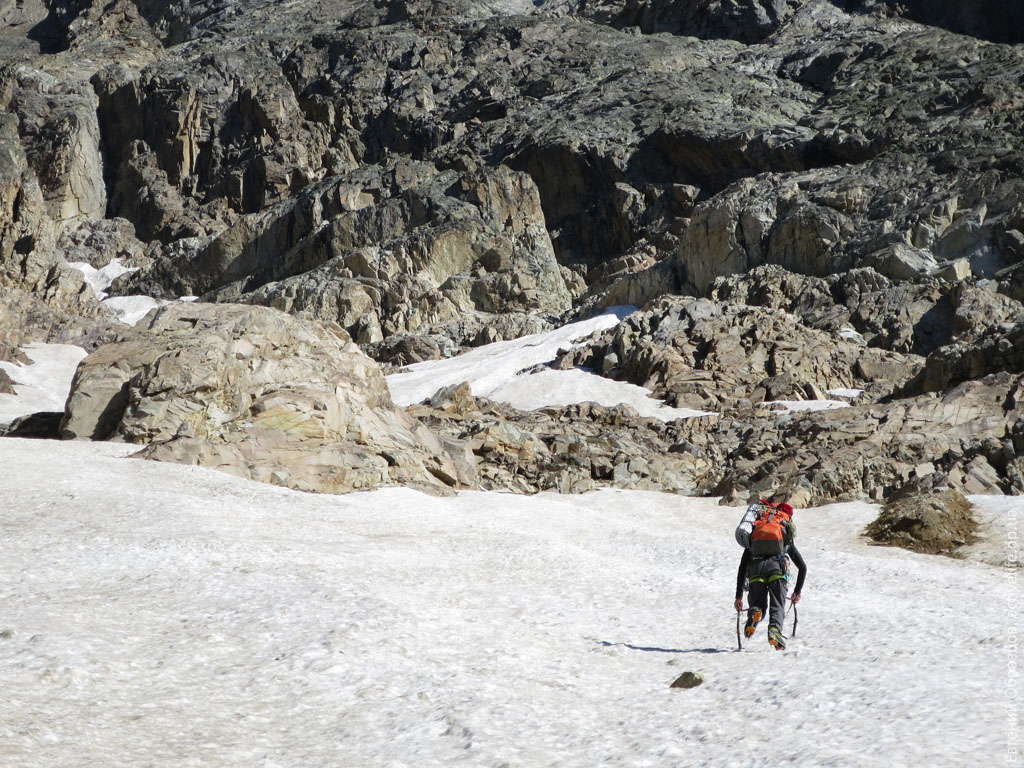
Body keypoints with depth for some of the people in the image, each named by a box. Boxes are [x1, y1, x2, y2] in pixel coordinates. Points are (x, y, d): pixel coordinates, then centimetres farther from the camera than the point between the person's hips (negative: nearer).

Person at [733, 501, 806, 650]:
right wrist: (797, 592, 44)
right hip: (777, 566, -1)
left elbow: (742, 568, 30)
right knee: (777, 606, -2)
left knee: (758, 605, 11)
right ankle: (775, 630, -33)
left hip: (756, 567, 1)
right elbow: (803, 567, 34)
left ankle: (754, 612, -26)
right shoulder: (787, 540, 34)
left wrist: (739, 596, 30)